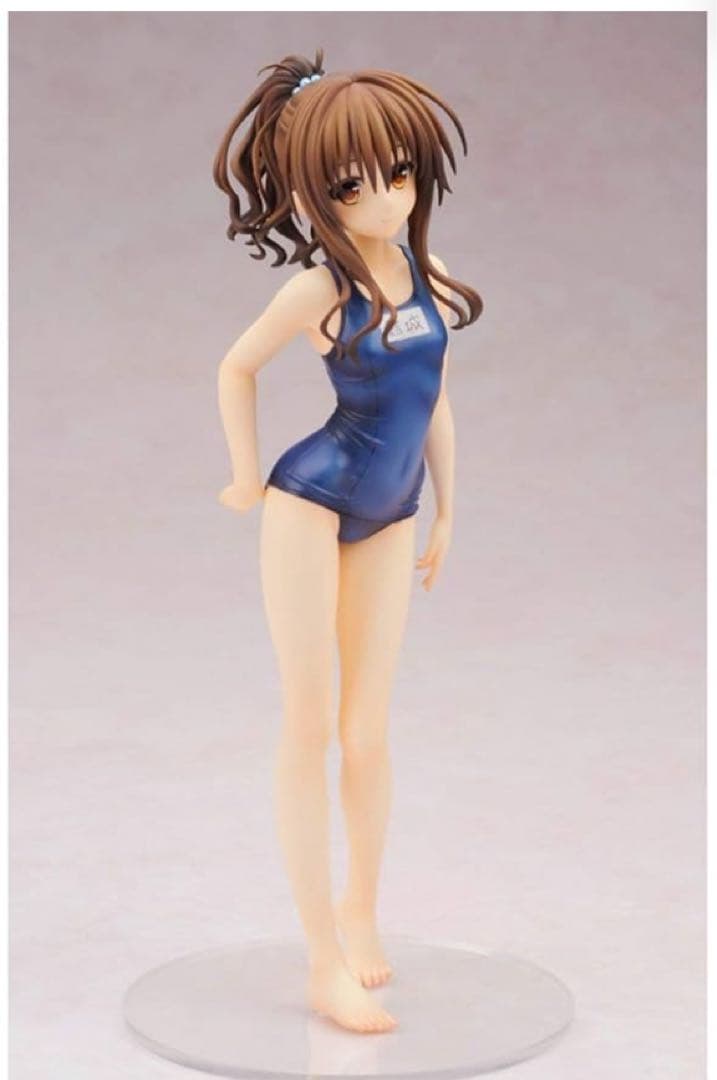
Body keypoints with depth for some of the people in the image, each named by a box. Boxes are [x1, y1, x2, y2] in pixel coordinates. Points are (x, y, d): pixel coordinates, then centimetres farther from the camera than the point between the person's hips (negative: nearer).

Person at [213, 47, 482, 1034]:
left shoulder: (432, 282, 2)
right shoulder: (318, 288, -12)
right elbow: (237, 368, 0)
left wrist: (446, 512, 16)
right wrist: (246, 478, 4)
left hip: (389, 520, 5)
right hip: (311, 505, -4)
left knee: (369, 731, 8)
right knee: (308, 726, -2)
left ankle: (360, 913, 29)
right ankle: (328, 963, 4)